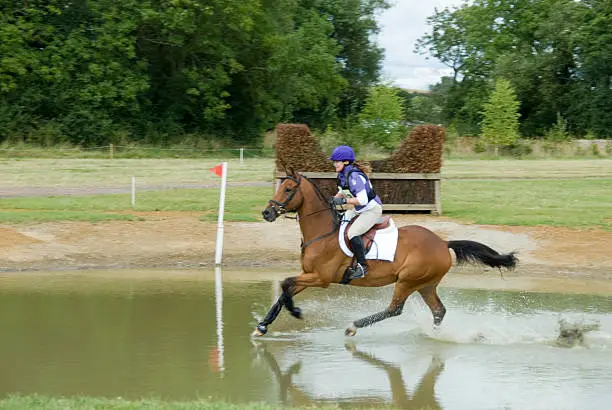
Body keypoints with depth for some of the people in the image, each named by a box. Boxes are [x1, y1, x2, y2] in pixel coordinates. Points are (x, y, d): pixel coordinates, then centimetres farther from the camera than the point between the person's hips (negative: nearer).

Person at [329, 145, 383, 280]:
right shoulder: (342, 174, 1)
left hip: (372, 210, -11)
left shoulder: (354, 176, -28)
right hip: (358, 210, 11)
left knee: (352, 233, -26)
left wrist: (344, 201, -32)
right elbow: (342, 192, 18)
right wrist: (333, 199, 1)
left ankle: (362, 266, -16)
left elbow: (363, 199, -32)